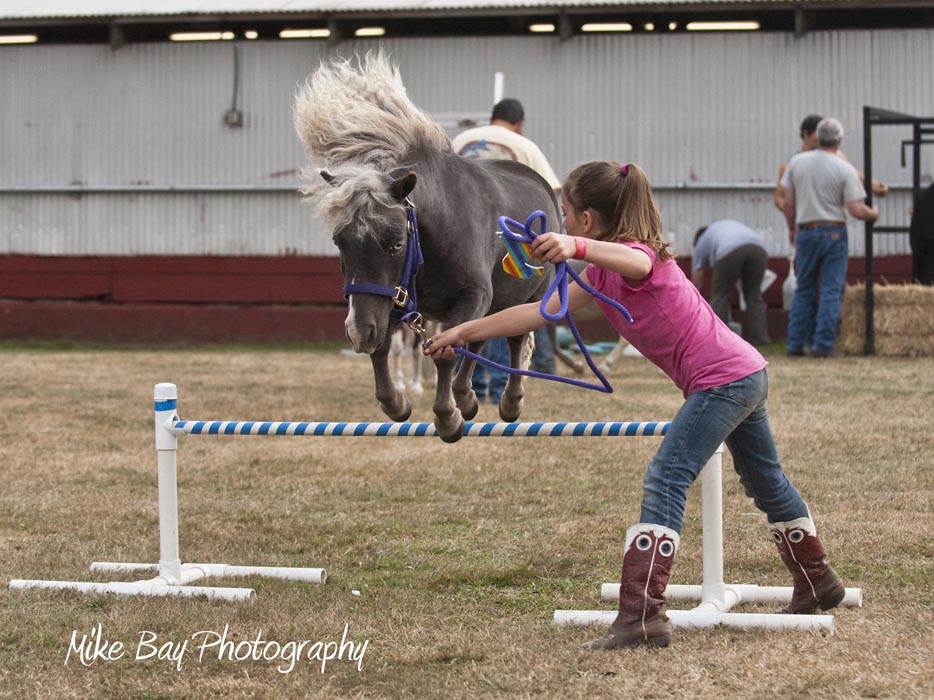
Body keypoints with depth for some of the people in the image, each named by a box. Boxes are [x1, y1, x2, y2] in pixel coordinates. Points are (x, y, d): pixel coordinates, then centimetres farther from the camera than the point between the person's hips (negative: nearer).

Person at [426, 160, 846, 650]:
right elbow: (540, 312, 14)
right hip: (745, 374, 11)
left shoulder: (634, 251, -17)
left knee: (665, 481, -19)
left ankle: (641, 618, -27)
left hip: (724, 379, -11)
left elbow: (635, 263, -45)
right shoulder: (603, 272, 12)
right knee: (765, 483, 26)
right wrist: (465, 331, 13)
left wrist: (576, 246, -64)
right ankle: (818, 584, 46)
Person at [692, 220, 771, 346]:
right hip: (758, 248, 4)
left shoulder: (701, 243, 31)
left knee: (720, 294, 9)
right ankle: (759, 337, 12)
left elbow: (695, 282, 31)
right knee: (753, 295, 16)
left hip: (729, 251, -4)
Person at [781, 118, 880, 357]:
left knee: (804, 291, 12)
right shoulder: (845, 169, -8)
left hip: (806, 232, 3)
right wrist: (873, 214, 10)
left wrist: (792, 228, 20)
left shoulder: (796, 162, 1)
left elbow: (788, 203, 4)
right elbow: (856, 210, -11)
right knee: (831, 291, 2)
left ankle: (795, 344, 9)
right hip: (834, 233, -3)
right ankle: (823, 344, -3)